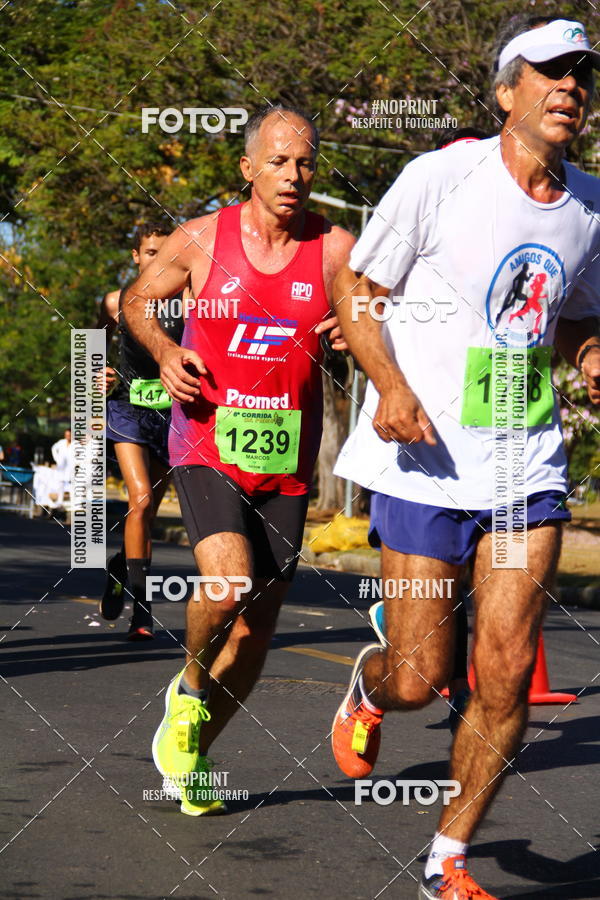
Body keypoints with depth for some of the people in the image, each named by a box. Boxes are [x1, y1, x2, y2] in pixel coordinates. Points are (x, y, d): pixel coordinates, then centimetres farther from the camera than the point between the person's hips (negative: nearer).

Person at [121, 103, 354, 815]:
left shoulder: (335, 250, -2)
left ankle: (193, 754, 27)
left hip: (287, 462, 2)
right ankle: (190, 688, 6)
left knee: (258, 623, 6)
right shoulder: (201, 240, -2)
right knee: (229, 582, -26)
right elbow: (138, 300, 15)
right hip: (208, 447, -2)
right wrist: (164, 352, -4)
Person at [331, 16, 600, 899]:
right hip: (426, 461, -4)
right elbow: (356, 286, -2)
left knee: (507, 675, -4)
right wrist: (390, 386, -16)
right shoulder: (440, 177, -9)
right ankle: (367, 686, 37)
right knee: (419, 679, -2)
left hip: (528, 463, 4)